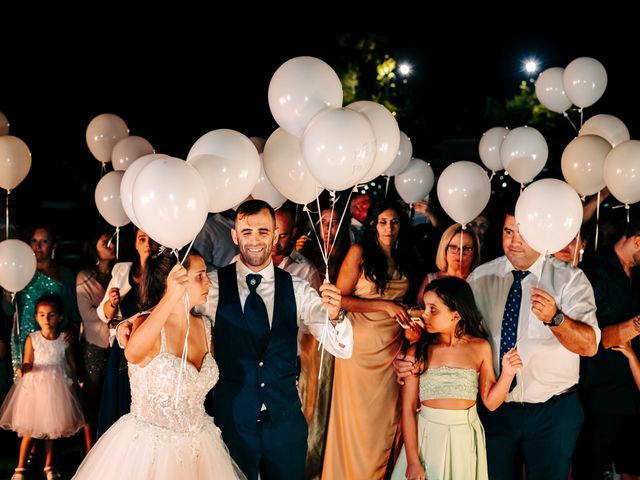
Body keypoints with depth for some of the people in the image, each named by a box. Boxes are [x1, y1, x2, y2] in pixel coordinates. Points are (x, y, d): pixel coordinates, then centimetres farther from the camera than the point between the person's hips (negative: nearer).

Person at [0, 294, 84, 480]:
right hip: (35, 386, -1)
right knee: (29, 429, 2)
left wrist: (72, 380, 2)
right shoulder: (32, 339, -6)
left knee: (53, 428, 9)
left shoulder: (64, 340, -2)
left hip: (57, 387, 2)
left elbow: (71, 364, 8)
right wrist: (25, 368, -28)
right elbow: (27, 363, -7)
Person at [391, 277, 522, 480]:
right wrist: (412, 461, -11)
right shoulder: (418, 352, -7)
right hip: (426, 438, -1)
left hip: (464, 441, 1)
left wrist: (507, 374, -15)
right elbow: (408, 409, -8)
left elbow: (490, 402, 1)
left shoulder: (480, 348, -3)